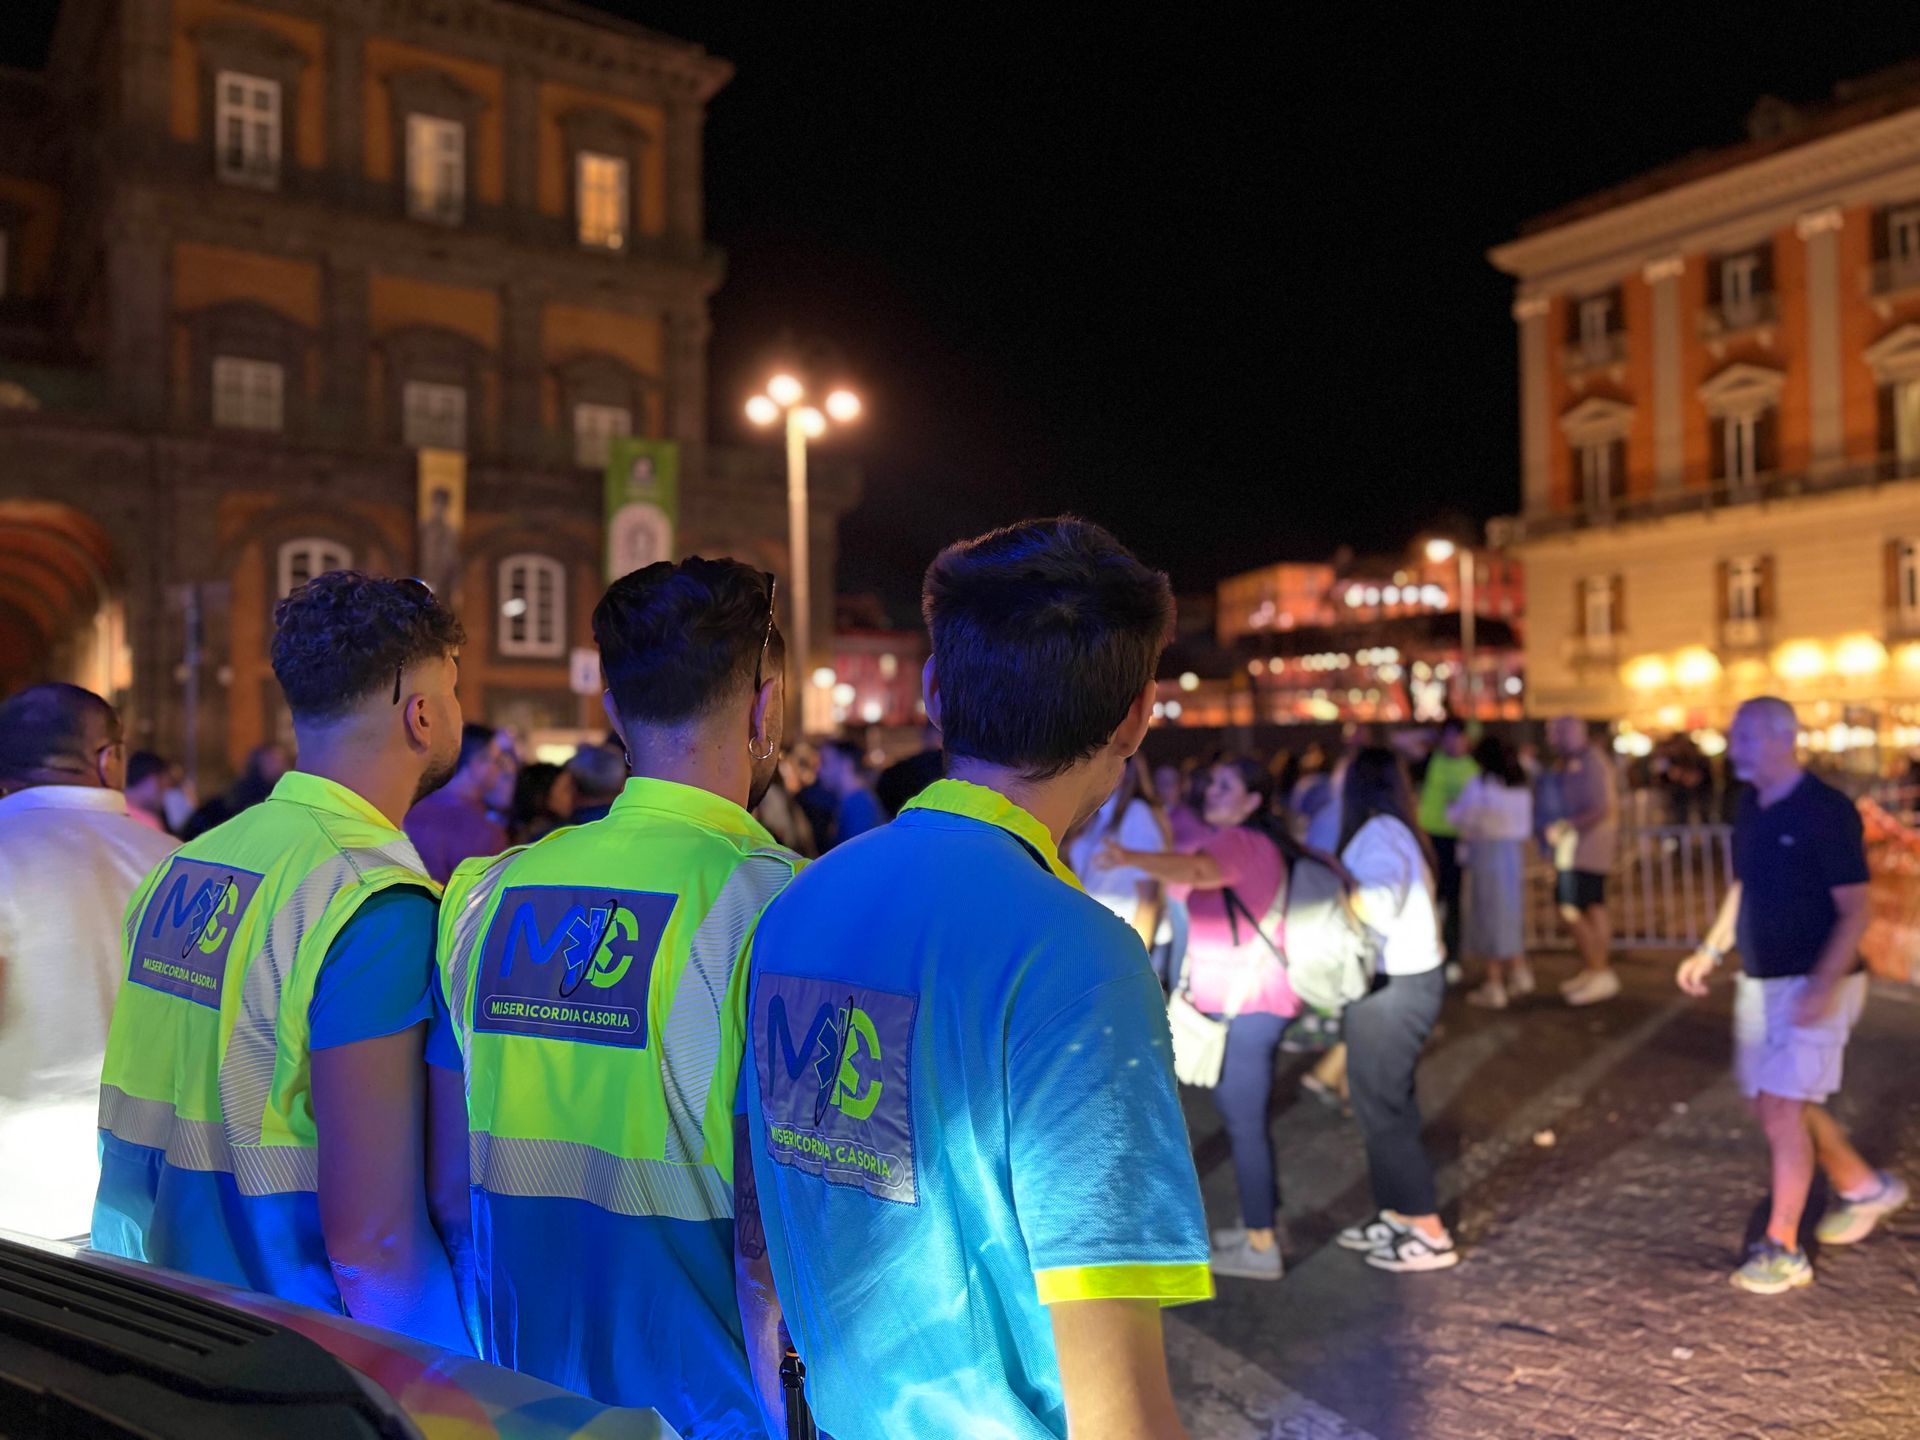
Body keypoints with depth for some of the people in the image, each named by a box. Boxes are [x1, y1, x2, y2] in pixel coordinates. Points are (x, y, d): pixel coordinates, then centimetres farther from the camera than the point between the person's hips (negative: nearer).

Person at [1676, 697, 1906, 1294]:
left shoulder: (1827, 811, -17)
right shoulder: (1750, 808, 5)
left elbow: (1854, 912, -17)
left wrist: (1822, 986, -27)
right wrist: (1710, 950, 7)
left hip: (1816, 982, -8)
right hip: (1760, 977, 8)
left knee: (1783, 1106, -7)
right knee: (1773, 1101, 16)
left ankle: (1783, 1249, 5)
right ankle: (1862, 1185, 39)